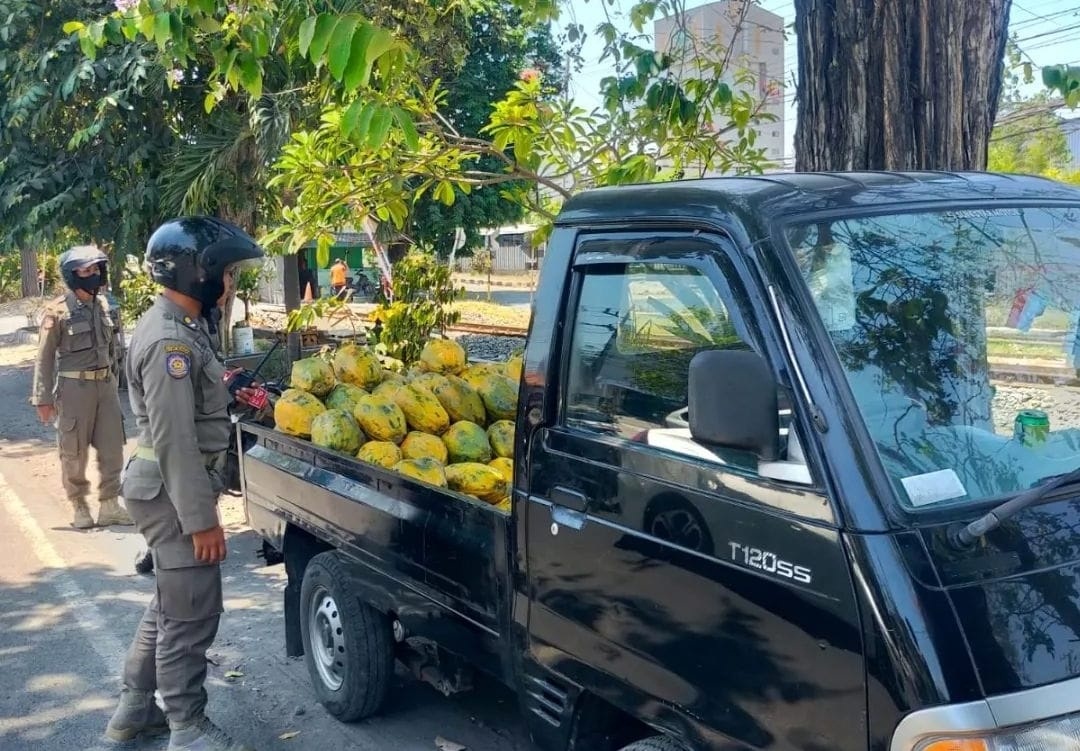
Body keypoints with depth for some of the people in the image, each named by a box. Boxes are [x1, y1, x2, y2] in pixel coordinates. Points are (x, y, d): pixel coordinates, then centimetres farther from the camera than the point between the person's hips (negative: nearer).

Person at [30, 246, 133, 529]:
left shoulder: (105, 305, 7)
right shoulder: (58, 311, -9)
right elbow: (44, 358, -7)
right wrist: (43, 398, -9)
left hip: (106, 386, 5)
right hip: (74, 388, -5)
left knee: (112, 448, 6)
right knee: (74, 452, 4)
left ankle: (109, 505, 16)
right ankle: (79, 507, 16)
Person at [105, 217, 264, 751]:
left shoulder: (181, 326, 10)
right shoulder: (170, 340, -22)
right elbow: (174, 440, -25)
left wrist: (229, 395, 10)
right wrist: (201, 520, -23)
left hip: (173, 485, 11)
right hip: (173, 491, -11)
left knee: (171, 603, 20)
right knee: (191, 613, 0)